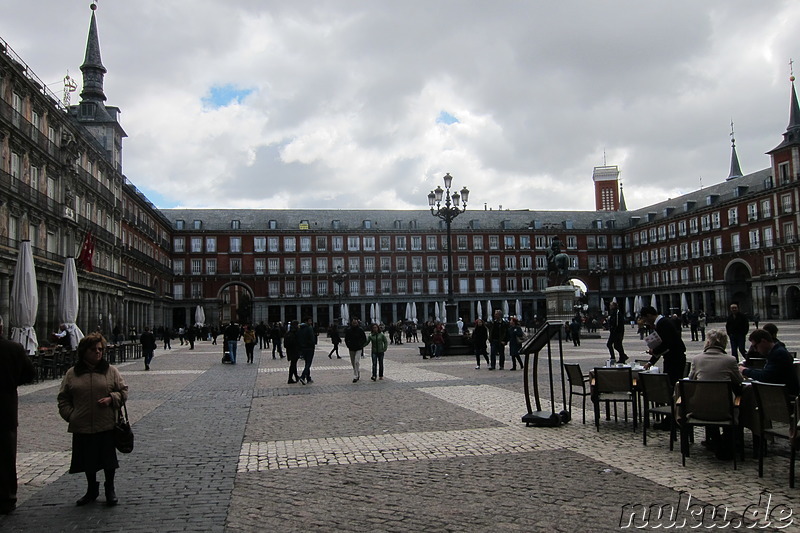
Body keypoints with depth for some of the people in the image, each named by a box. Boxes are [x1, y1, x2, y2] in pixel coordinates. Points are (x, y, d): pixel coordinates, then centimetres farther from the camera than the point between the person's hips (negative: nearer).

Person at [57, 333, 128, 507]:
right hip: (82, 427, 1)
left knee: (108, 459, 4)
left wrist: (111, 399, -12)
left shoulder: (111, 371, 3)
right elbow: (63, 398, 10)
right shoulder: (72, 373, 5)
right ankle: (92, 489, 33)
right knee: (88, 460, 12)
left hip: (107, 426, -1)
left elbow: (123, 390, 6)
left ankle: (110, 489, 24)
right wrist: (70, 415, -3)